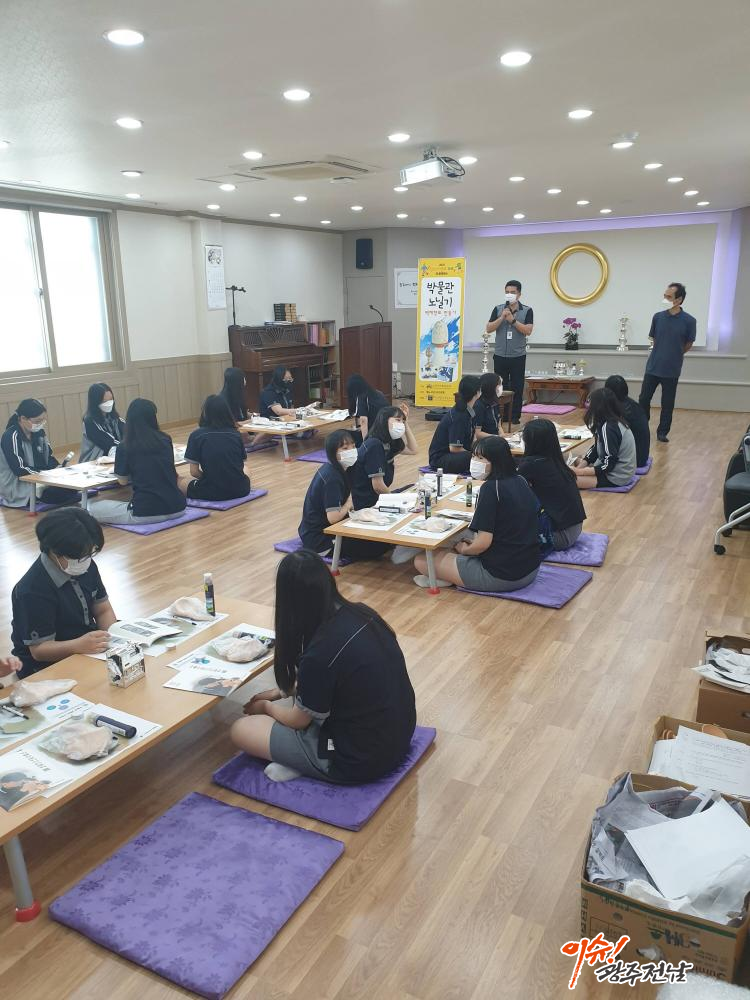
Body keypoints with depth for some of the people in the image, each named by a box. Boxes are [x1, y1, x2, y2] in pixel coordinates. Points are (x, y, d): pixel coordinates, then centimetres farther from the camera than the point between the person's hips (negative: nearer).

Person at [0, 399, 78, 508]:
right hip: (16, 488, -8)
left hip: (38, 479, 8)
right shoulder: (12, 437, -18)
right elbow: (19, 469, -24)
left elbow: (49, 457, 10)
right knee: (64, 492, -26)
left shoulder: (38, 432, 3)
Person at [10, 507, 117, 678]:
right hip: (46, 666, -7)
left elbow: (102, 610, 8)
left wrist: (114, 634, -13)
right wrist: (79, 645, -36)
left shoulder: (86, 567, -1)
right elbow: (39, 649, -18)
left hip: (89, 649, 7)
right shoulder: (33, 591, -22)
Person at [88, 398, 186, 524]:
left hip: (147, 512, -5)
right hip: (177, 508, 5)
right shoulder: (165, 440, 5)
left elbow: (123, 481, 8)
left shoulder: (125, 447, -5)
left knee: (93, 508, 9)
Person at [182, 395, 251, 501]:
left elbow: (194, 471, -6)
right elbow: (241, 465, 9)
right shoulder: (236, 434, 2)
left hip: (212, 492, -3)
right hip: (239, 490, 3)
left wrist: (207, 478, 11)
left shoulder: (196, 435, -7)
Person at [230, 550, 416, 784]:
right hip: (399, 734, 7)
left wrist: (266, 706, 12)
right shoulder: (361, 614, -7)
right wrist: (280, 692, 19)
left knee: (240, 730, 1)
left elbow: (299, 720, -8)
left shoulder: (320, 653, -29)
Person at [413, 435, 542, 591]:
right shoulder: (520, 481, 6)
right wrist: (472, 544, 15)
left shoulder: (491, 488, -18)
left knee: (421, 560, -3)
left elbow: (483, 543, -22)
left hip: (501, 576, -9)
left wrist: (464, 549, 0)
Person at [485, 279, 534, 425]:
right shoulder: (498, 309, 6)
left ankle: (515, 416, 9)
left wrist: (513, 320, -15)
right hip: (500, 355, 1)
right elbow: (489, 329, 0)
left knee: (517, 387, 2)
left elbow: (528, 331, -9)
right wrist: (502, 318, -13)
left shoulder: (527, 310, 1)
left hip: (518, 356, -1)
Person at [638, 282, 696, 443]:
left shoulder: (689, 320, -9)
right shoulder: (657, 317, -2)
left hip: (672, 369, -2)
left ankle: (662, 433, 19)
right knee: (643, 399, 4)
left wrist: (675, 355, 13)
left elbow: (689, 344, 6)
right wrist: (662, 352, 13)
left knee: (667, 404, 7)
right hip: (653, 367, 2)